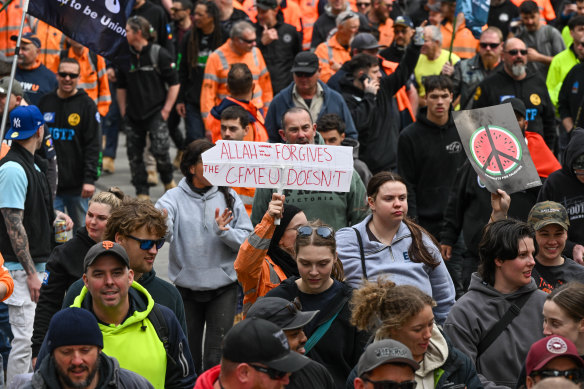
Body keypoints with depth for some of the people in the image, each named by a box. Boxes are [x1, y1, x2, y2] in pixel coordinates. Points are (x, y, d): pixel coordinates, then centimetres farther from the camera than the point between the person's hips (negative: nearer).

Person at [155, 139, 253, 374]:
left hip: (223, 287, 0)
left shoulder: (229, 197, 3)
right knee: (188, 355, 10)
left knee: (218, 356, -6)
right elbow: (164, 232, -20)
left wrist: (224, 232, -18)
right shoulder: (175, 198, -2)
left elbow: (247, 240, -1)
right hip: (186, 287, 0)